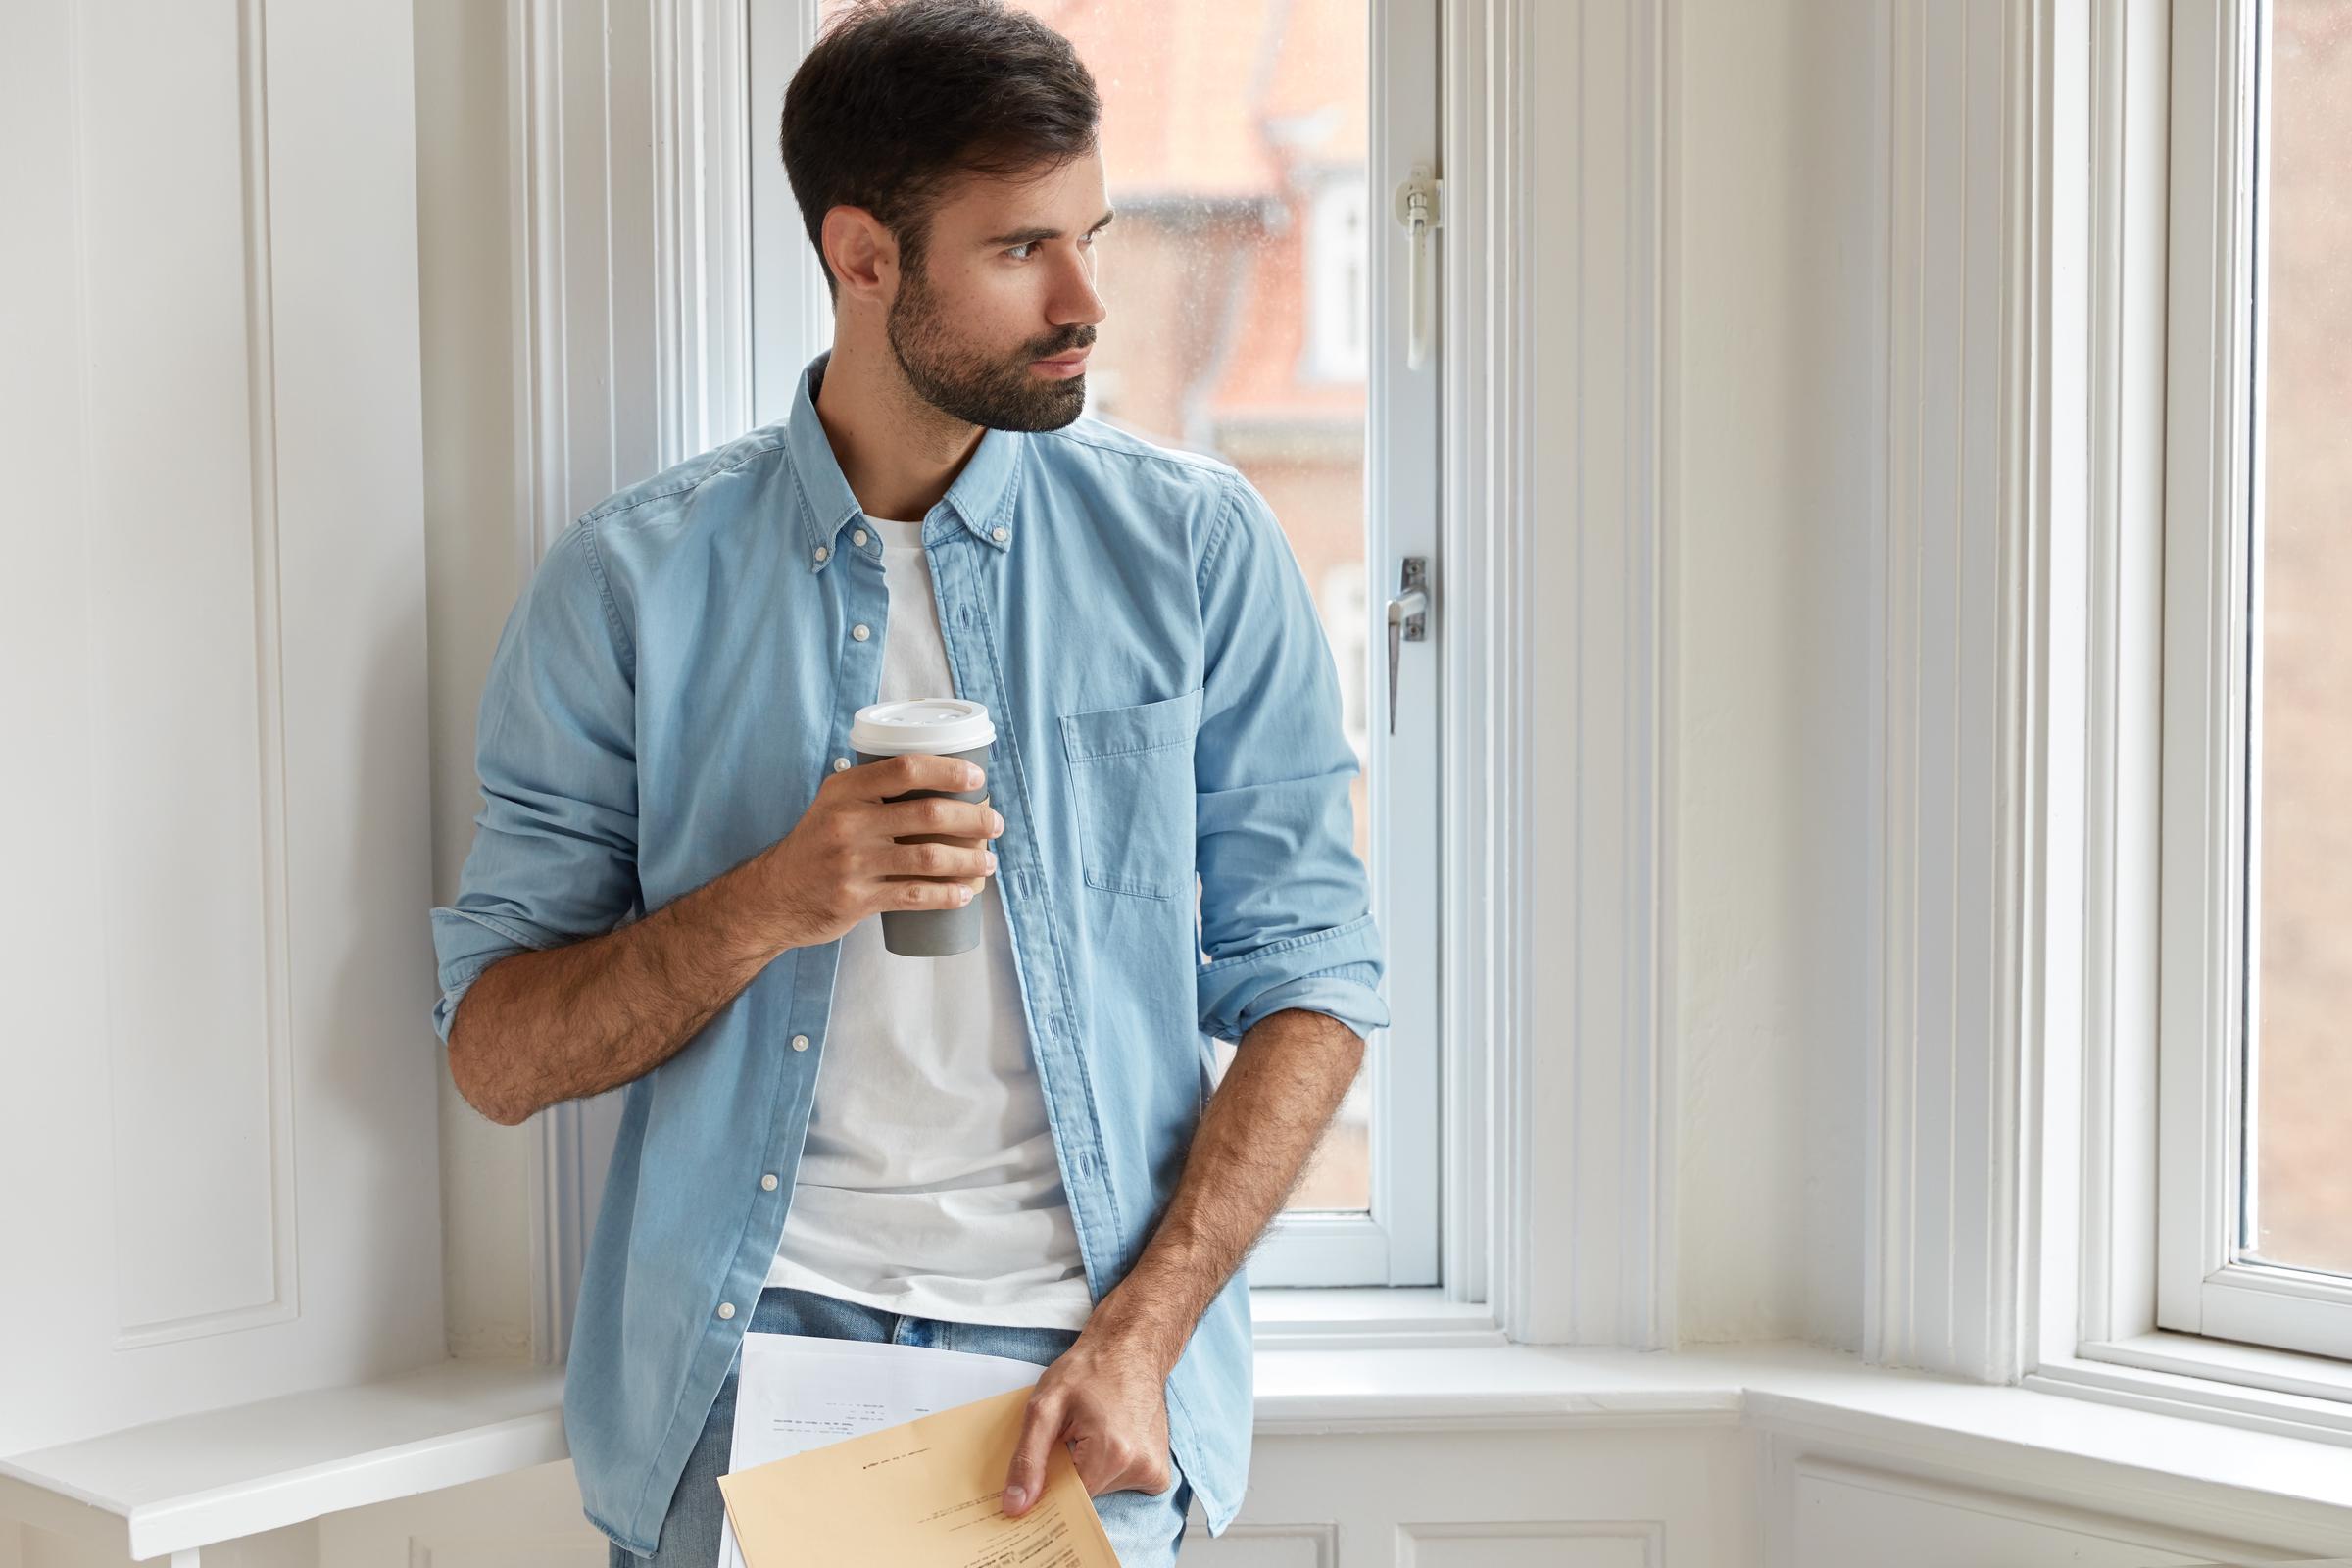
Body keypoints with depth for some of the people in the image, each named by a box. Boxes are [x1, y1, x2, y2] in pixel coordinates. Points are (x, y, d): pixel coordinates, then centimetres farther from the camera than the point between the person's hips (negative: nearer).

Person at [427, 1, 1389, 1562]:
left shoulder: (1198, 546, 3)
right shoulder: (631, 584, 2)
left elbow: (1310, 979, 2)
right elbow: (497, 1055, 1)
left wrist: (1140, 1335, -9)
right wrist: (770, 905, -16)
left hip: (1077, 1372, 0)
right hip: (751, 1355, 0)